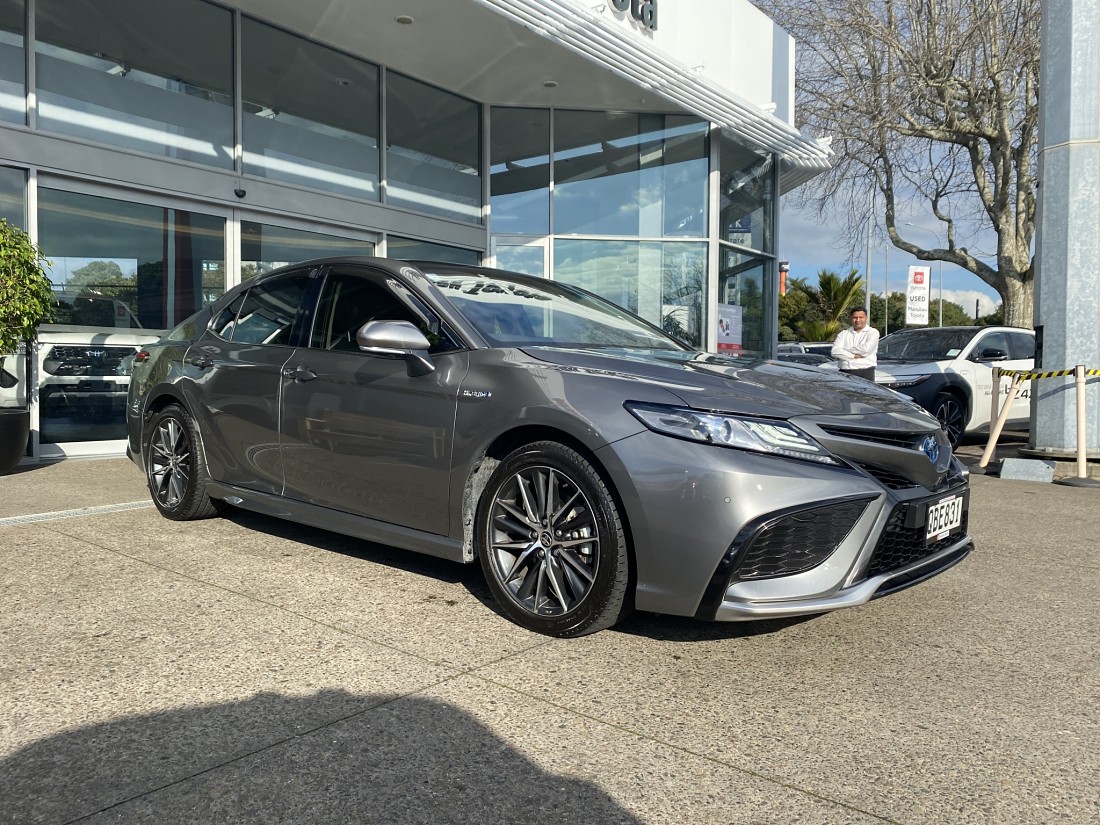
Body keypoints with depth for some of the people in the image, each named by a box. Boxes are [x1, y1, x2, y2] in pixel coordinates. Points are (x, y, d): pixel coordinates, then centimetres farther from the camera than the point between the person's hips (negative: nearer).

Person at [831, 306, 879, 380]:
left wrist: (845, 349, -1)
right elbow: (835, 352, 0)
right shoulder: (843, 333, 15)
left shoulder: (873, 332, 6)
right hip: (844, 373, 3)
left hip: (865, 372, -3)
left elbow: (866, 349, -12)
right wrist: (853, 356, -9)